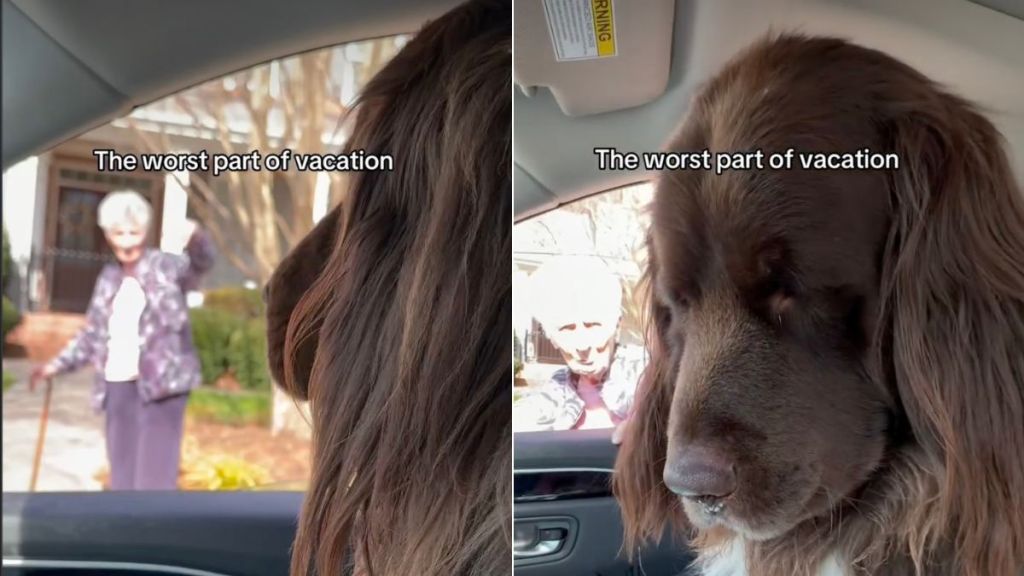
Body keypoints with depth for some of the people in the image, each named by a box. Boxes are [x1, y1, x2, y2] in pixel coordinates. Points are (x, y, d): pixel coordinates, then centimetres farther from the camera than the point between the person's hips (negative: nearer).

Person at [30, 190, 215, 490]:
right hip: (119, 387, 6)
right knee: (123, 478, 10)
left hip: (161, 384, -6)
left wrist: (195, 238, -42)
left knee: (154, 479, -9)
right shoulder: (109, 278, 15)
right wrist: (57, 364, 20)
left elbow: (201, 263, -22)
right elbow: (92, 334, 24)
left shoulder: (166, 266, -1)